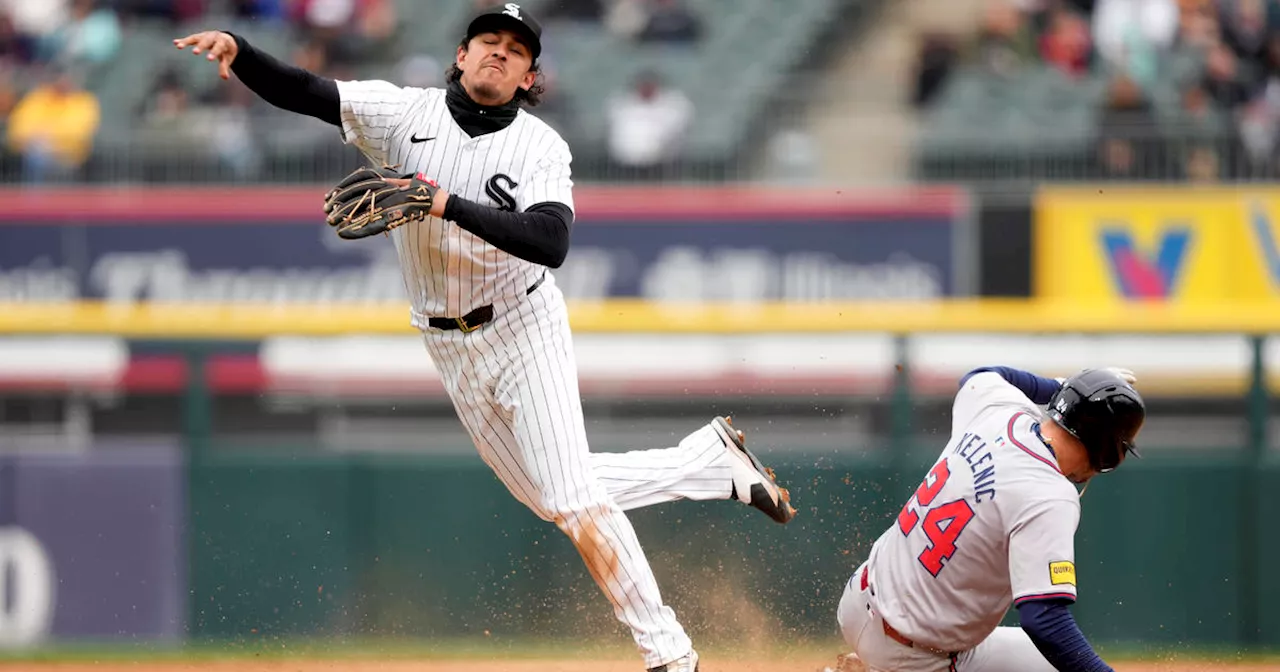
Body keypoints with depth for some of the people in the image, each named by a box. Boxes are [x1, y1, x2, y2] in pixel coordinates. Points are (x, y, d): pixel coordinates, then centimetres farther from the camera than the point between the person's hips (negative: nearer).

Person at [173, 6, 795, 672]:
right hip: (452, 349, 5)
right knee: (548, 496, 13)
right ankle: (716, 459, 30)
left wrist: (448, 204, -36)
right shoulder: (405, 113, -4)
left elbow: (550, 242, -30)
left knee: (572, 498, -16)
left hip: (524, 329, -5)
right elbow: (298, 91, -10)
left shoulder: (541, 146, -13)